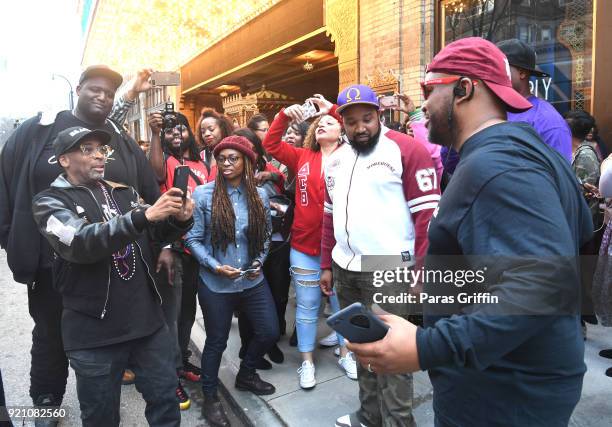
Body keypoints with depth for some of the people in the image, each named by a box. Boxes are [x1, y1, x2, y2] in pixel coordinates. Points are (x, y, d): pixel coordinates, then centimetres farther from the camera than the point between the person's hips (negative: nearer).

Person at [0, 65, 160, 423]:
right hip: (52, 260, -1)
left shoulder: (123, 142, 4)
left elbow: (150, 195, 3)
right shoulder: (38, 130, -3)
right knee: (51, 334, 17)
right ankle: (46, 402, 40)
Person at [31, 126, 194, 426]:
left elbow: (158, 231, 5)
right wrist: (143, 215, -36)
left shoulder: (123, 193, 8)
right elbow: (80, 243, -24)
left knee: (165, 397, 16)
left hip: (147, 319, 4)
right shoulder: (49, 201, -5)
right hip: (93, 331, -3)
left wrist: (180, 219, -19)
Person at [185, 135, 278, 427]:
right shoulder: (203, 194, -9)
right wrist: (215, 266, -17)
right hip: (215, 284, -4)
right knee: (216, 342, 10)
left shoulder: (259, 195, 1)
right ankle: (210, 397, 34)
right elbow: (192, 239, -7)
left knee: (269, 333, 11)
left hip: (252, 281, 4)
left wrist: (259, 262, -4)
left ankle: (245, 375, 40)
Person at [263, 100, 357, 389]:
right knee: (306, 306, 12)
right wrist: (285, 115, -10)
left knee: (342, 303, 15)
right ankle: (307, 361, 28)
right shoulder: (301, 157, 5)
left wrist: (334, 110, -14)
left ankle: (345, 353, 35)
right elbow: (271, 145, 2)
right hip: (304, 246, 2)